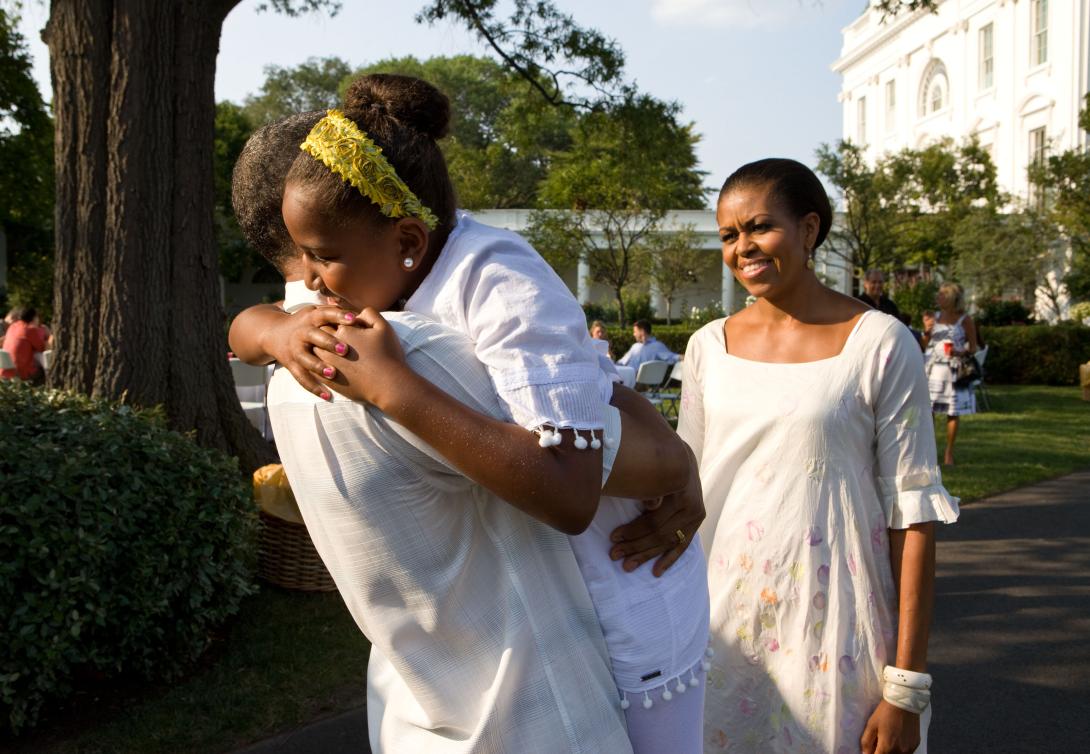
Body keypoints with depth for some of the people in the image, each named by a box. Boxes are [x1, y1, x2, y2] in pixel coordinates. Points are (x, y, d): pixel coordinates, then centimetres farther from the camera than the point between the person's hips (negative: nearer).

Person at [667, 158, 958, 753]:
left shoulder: (879, 343, -8)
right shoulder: (709, 346, 4)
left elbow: (912, 514, -8)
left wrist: (907, 687, -10)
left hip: (830, 631, -4)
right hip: (721, 618, 4)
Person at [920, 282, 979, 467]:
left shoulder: (965, 320, -1)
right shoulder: (934, 317, 11)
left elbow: (974, 348, 1)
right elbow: (925, 345, 14)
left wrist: (962, 353, -18)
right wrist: (926, 330, -3)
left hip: (953, 371, -3)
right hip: (932, 369, 3)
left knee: (953, 413, 0)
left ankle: (949, 453, 9)